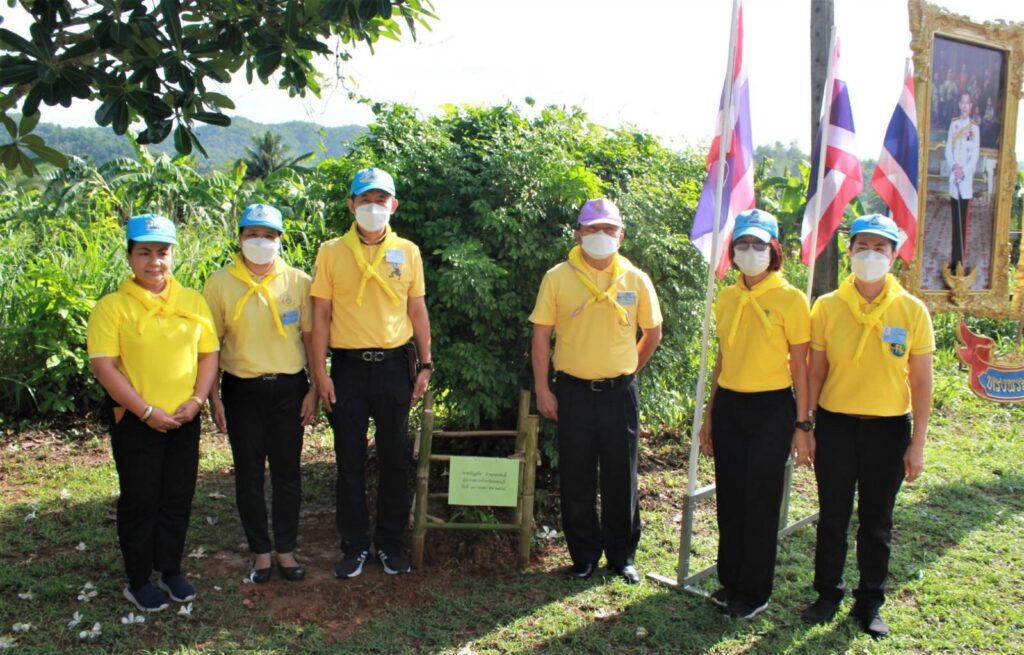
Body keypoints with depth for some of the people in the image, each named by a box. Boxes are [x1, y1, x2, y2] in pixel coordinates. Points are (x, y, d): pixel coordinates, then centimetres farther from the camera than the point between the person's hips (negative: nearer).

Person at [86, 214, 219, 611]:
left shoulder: (192, 301, 5)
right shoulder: (112, 306, -8)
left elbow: (209, 353, 6)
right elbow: (103, 366, -13)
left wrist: (197, 400, -8)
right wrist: (146, 411, -17)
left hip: (184, 420, 4)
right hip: (136, 422, -4)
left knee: (178, 499, 13)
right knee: (140, 502, 6)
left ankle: (171, 571, 30)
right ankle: (138, 582, 22)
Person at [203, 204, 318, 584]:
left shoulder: (298, 281, -1)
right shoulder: (220, 283, -3)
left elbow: (310, 337, 3)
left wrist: (314, 389, 0)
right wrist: (214, 397, -3)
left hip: (289, 388, 1)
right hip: (242, 390, 0)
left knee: (287, 474, 10)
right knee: (249, 475, 10)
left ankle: (286, 549, 25)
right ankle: (260, 551, 25)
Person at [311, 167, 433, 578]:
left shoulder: (407, 251, 5)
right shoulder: (332, 252, 0)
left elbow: (417, 311, 9)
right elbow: (320, 315, 0)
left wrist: (425, 364, 4)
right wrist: (320, 373, -5)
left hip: (395, 364, 1)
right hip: (348, 366, -1)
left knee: (395, 458, 8)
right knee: (350, 460, 7)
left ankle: (390, 543, 23)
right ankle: (354, 546, 21)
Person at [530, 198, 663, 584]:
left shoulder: (636, 280, 1)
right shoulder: (558, 278, -3)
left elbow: (652, 335, 13)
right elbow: (541, 334, -1)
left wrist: (626, 370, 11)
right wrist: (542, 388, -4)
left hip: (620, 393, 1)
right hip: (573, 392, -1)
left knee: (621, 478, 9)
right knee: (576, 479, 8)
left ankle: (622, 555, 26)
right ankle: (584, 555, 25)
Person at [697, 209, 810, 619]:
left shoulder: (790, 299, -7)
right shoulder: (727, 298, 8)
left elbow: (800, 366, -6)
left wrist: (801, 424, -8)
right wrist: (709, 416, 14)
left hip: (771, 408, -5)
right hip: (729, 406, 5)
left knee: (761, 501, 4)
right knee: (729, 497, 11)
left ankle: (754, 592, 18)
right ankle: (730, 581, 28)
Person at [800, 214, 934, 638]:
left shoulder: (912, 310, -4)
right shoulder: (827, 307, -3)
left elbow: (921, 382, -1)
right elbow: (815, 371, 1)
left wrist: (917, 444, -3)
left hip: (888, 428, 0)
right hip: (835, 424, 0)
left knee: (876, 521, 11)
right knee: (833, 516, 10)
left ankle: (869, 604, 27)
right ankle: (828, 594, 28)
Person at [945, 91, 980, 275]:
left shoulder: (974, 128, -1)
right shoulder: (953, 124, 10)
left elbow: (975, 156, -5)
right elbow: (948, 150, 7)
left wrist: (964, 171, -17)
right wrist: (953, 166, -10)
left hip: (967, 180, -3)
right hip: (953, 179, 3)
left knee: (964, 221, -3)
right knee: (955, 220, 9)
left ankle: (962, 260, -1)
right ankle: (954, 259, 16)